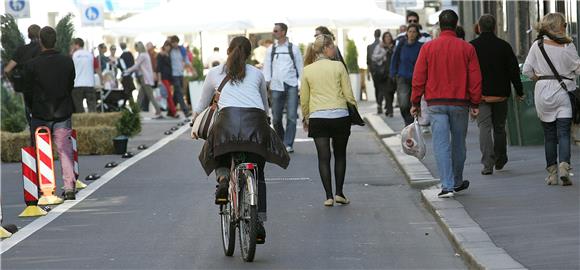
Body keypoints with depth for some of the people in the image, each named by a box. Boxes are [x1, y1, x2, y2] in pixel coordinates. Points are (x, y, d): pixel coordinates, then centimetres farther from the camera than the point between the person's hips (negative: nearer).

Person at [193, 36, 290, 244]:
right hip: (256, 119, 1)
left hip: (228, 118, -1)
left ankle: (223, 178, -8)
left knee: (220, 157, 26)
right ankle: (259, 221, 2)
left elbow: (201, 106, 34)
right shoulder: (257, 74, 26)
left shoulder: (215, 73, 24)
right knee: (257, 174, 12)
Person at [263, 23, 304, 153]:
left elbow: (300, 65, 8)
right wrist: (267, 80, -2)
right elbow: (267, 66, 13)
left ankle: (288, 144, -5)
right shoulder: (271, 49, 12)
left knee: (291, 116, -8)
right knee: (276, 118, 4)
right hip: (276, 86, 3)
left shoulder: (293, 48, 6)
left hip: (291, 85, -2)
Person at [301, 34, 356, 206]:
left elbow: (304, 99, 8)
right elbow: (348, 94, -2)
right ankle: (339, 193, 10)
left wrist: (305, 118, 21)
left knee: (323, 157, 3)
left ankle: (329, 196, 0)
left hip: (317, 117, 1)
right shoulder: (338, 66, -4)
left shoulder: (308, 70, 3)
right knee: (340, 155, 14)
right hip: (340, 116, -1)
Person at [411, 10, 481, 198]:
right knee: (458, 143, 15)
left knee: (441, 144, -3)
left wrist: (415, 103, 7)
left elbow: (418, 78, 0)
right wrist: (475, 104, 7)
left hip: (436, 104, -1)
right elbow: (475, 78, 0)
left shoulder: (428, 48, -2)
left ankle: (447, 186, -13)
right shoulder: (467, 48, -1)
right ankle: (457, 182, 28)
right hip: (460, 104, 1)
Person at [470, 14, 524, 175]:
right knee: (499, 127, 16)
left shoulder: (471, 47, -5)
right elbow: (514, 70, 0)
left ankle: (488, 164, -15)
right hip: (500, 94, 2)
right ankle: (500, 160, 28)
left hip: (480, 95, -2)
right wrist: (519, 92, 9)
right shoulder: (504, 46, -1)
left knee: (484, 127, -3)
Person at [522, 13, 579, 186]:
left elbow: (526, 70, -1)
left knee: (549, 135, 9)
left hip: (543, 92, 2)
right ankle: (564, 166, -24)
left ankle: (552, 172, 10)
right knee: (563, 133, -4)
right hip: (563, 90, -1)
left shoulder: (537, 46, -1)